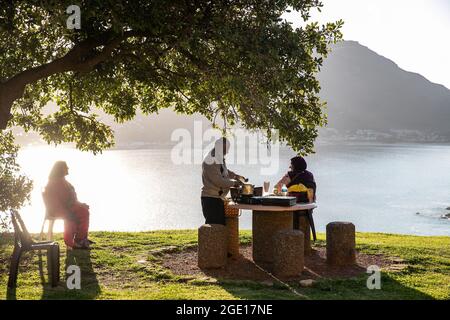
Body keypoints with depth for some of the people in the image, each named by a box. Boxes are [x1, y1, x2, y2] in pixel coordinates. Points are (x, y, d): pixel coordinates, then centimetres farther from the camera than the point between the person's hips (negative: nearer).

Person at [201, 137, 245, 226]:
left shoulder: (219, 159, 12)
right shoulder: (211, 161, -19)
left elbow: (225, 171, 30)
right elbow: (218, 180, -22)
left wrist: (235, 176, 14)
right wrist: (233, 183, -11)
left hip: (218, 198, 10)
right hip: (210, 198, -10)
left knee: (221, 224, 14)